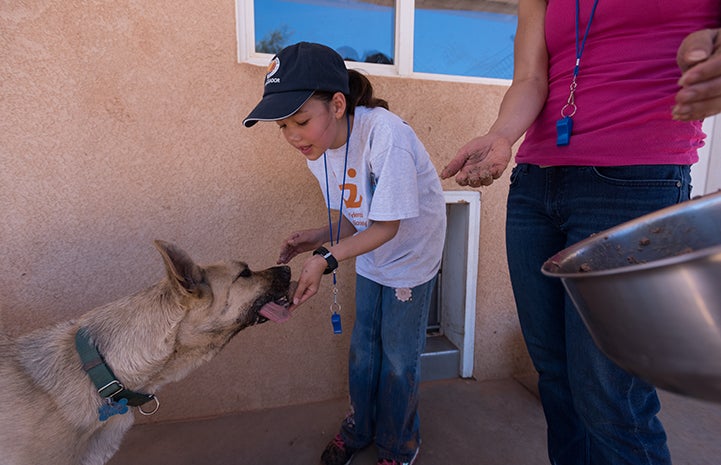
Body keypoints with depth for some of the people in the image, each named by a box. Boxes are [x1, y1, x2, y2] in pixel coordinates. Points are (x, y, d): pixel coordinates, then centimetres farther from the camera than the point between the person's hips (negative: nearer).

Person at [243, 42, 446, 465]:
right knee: (362, 349, 17)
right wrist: (321, 236, -17)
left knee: (399, 359, 7)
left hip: (411, 258, -6)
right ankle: (359, 428, 43)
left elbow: (387, 226, -27)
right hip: (372, 260, 6)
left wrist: (327, 259, -35)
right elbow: (357, 216, 0)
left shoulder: (385, 134, -33)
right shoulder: (318, 148, -9)